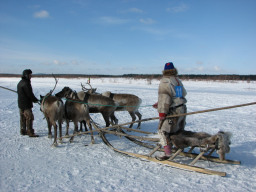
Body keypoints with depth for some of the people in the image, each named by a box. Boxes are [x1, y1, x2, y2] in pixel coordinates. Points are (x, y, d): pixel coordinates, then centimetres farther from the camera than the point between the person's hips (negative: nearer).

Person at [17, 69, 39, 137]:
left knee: (23, 118, 16)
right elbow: (30, 94, -19)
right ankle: (30, 132, -5)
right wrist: (36, 100, -3)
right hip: (26, 104, -10)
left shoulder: (20, 83, 13)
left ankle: (23, 131, 24)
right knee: (29, 118, -6)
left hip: (20, 103, 10)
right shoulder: (26, 84, -19)